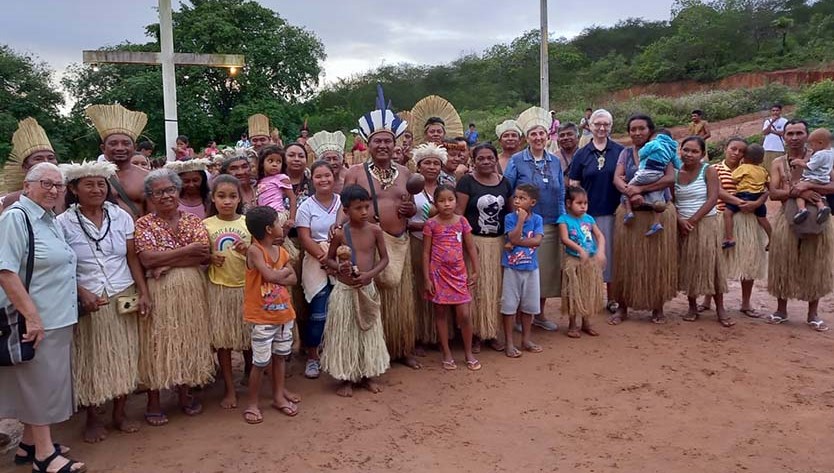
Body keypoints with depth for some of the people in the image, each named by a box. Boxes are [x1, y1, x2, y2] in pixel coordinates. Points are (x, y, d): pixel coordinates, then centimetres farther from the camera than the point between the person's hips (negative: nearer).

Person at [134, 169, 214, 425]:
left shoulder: (194, 221, 5)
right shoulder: (143, 225, -1)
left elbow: (205, 256, -8)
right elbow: (147, 259, -16)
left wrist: (167, 264, -16)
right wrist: (187, 250, -13)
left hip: (192, 291, 3)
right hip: (158, 293, -3)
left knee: (189, 339, 11)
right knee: (157, 343, 3)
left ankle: (185, 393, 27)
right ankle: (153, 401, 16)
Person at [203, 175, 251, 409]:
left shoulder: (248, 222, 0)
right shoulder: (206, 225, 0)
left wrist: (248, 251, -17)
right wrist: (210, 259, -12)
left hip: (246, 286, 0)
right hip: (218, 287, 0)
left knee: (249, 338, 9)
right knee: (222, 340, 6)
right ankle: (230, 389, 19)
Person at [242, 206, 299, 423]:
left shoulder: (281, 251, 5)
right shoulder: (254, 251, -17)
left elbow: (293, 279, 3)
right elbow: (270, 276, -28)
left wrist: (277, 277, -15)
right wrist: (285, 270, -8)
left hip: (284, 313, 7)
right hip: (262, 317, -7)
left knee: (280, 355, 16)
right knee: (261, 362, 0)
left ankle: (279, 395, 29)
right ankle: (252, 403, 14)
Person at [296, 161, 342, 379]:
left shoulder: (343, 202, 8)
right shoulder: (307, 206, 4)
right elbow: (305, 238, -3)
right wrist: (323, 256, -15)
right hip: (317, 264, -2)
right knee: (319, 313, -5)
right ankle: (312, 357, 13)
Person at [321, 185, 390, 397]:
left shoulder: (375, 231, -5)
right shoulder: (340, 234, -9)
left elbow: (384, 258, 1)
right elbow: (329, 259, 2)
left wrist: (370, 273, -15)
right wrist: (339, 267, -19)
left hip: (367, 289, 2)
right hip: (345, 290, -2)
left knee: (369, 331, 13)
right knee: (344, 333, 6)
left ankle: (368, 375, 30)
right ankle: (346, 378, 21)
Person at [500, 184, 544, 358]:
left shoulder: (537, 219, -2)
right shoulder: (510, 218, -7)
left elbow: (537, 241, -14)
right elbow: (513, 238, -19)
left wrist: (516, 243, -18)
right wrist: (521, 220, -21)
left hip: (531, 268, 3)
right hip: (512, 268, -2)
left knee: (529, 305, 13)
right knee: (509, 305, 2)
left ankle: (526, 339, 27)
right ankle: (508, 343, 11)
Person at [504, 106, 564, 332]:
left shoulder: (555, 162, 9)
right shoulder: (516, 161, -4)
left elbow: (561, 194, 14)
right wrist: (511, 226, -9)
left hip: (550, 227, 4)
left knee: (547, 269, 10)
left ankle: (539, 314, 25)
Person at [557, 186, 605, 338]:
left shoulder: (589, 219, 7)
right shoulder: (564, 219, -6)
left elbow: (600, 236, 1)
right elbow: (565, 239, -17)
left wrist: (601, 251, -16)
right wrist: (580, 250, -28)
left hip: (592, 261, 5)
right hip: (574, 261, -5)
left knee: (590, 292, 12)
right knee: (573, 294, 2)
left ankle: (586, 323, 26)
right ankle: (572, 325, 14)